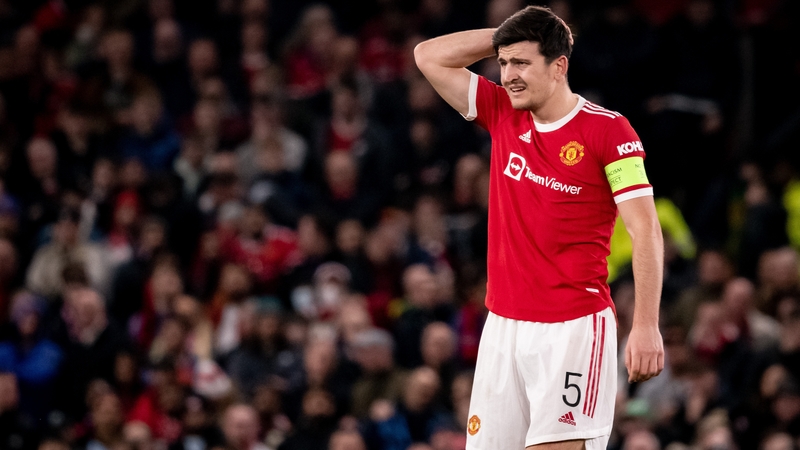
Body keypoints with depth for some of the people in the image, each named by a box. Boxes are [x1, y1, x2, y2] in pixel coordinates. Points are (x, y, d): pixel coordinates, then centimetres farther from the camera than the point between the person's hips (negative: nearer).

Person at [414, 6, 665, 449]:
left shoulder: (608, 130, -7)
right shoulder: (503, 115, 9)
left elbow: (646, 231, -10)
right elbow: (429, 56, 15)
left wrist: (646, 327, -17)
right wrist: (503, 36, 5)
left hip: (573, 329, -6)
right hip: (503, 325, 6)